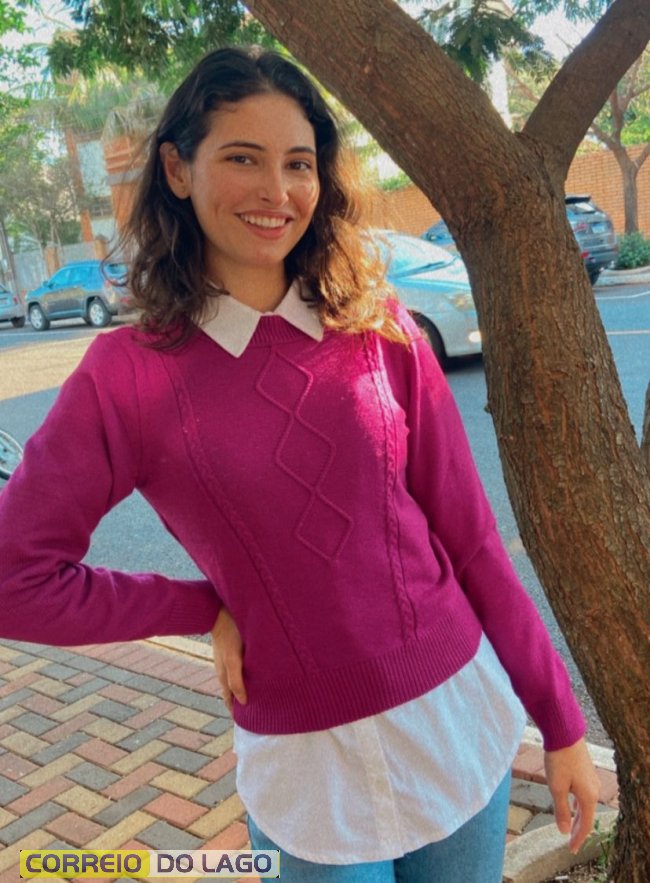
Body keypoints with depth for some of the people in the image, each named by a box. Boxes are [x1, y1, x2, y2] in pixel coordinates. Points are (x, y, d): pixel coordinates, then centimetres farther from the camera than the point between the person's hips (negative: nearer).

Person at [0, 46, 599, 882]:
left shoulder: (381, 331, -5)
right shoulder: (128, 373, -11)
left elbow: (469, 538, -2)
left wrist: (560, 721, 2)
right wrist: (208, 609, -6)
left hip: (459, 717, 2)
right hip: (306, 767, -1)